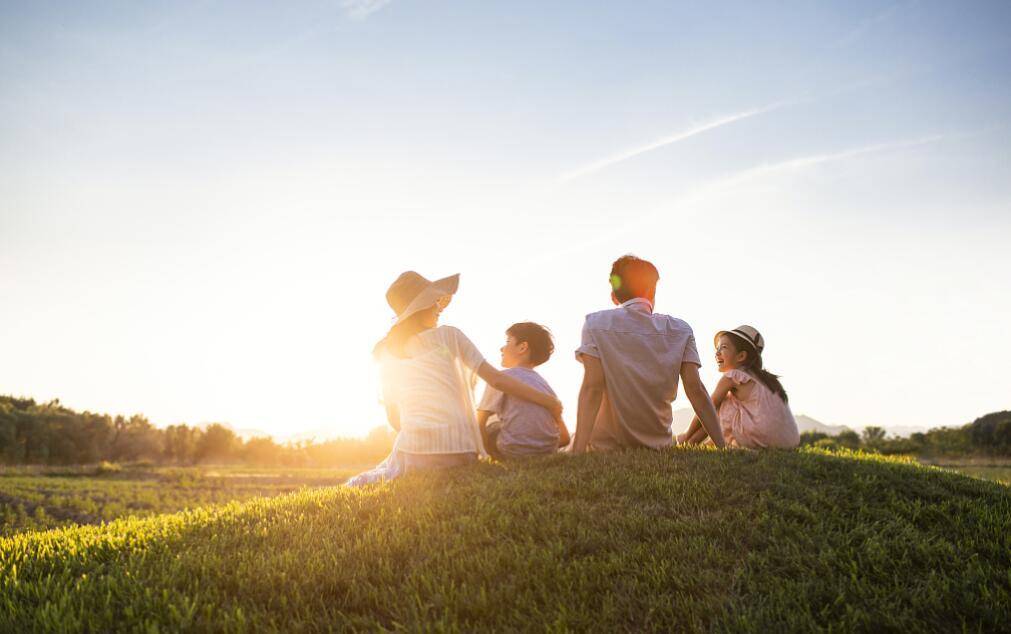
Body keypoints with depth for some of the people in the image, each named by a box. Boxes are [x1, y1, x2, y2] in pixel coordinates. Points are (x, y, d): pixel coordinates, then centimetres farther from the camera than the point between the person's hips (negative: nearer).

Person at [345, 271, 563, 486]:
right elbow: (496, 379, -1)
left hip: (413, 448, 3)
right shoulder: (448, 335, 3)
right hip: (458, 447, -2)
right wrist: (548, 401, 5)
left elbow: (393, 416, 16)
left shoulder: (386, 353, 12)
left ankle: (373, 480, -7)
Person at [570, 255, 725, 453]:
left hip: (607, 448, -2)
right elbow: (696, 390, -7)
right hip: (659, 448, 2)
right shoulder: (680, 330, 0)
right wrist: (722, 446, -6)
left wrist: (577, 452, -22)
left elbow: (592, 387, -16)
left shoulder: (597, 324, -5)